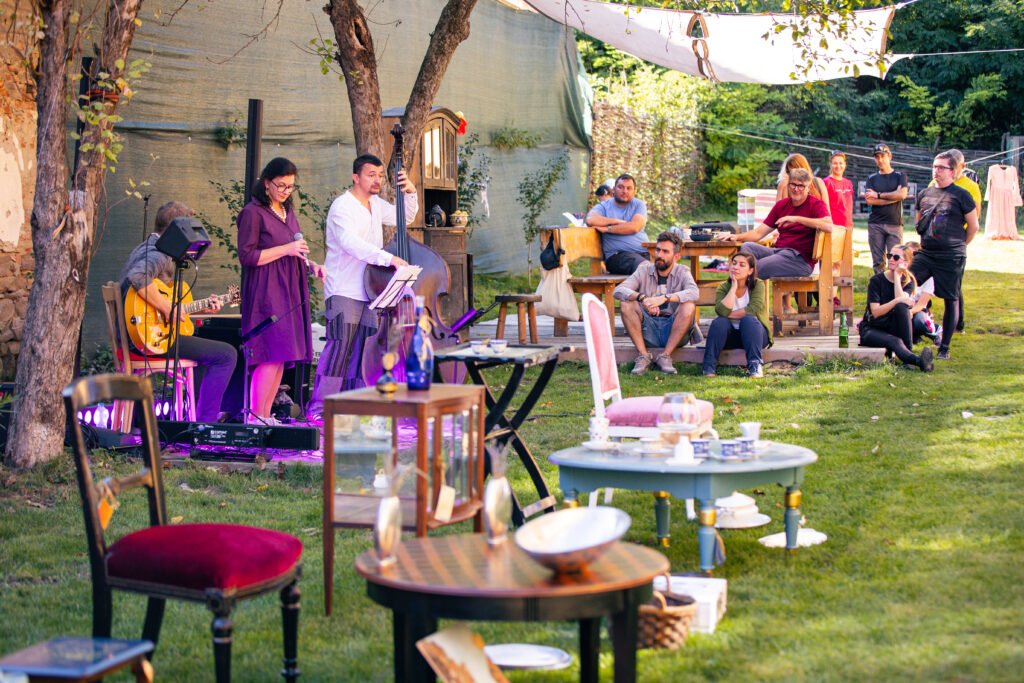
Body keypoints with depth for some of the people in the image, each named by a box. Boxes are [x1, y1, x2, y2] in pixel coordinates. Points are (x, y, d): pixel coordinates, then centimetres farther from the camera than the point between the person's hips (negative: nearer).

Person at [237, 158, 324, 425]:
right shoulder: (254, 212, -7)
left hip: (289, 291, 8)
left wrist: (311, 265, 8)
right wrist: (286, 249, -16)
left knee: (281, 356, 5)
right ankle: (255, 417, -10)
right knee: (271, 354, -14)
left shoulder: (288, 213, 18)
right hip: (266, 292, -8)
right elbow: (247, 256, -12)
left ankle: (266, 415, 10)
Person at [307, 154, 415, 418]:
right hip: (343, 291, -8)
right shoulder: (342, 206, -11)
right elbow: (351, 243, -27)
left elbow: (405, 216, 31)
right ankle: (318, 407, -10)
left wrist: (410, 193, 10)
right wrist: (388, 258, -36)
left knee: (365, 350, 6)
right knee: (340, 345, -13)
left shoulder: (376, 205, 15)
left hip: (370, 291, 8)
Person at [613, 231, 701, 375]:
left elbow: (694, 293, -24)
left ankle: (665, 356, -19)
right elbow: (618, 291, -12)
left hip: (673, 330, -1)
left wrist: (664, 298, -37)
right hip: (648, 331, 1)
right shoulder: (644, 270, 3)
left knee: (689, 306, -27)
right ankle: (643, 356, -17)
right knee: (627, 304, -21)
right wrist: (642, 298, -31)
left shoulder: (682, 273, -1)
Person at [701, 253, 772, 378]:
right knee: (719, 322, -27)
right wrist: (734, 286, -17)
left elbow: (754, 310, -23)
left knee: (748, 319, -32)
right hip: (731, 336, 2)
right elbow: (721, 311, -21)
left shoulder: (758, 285, -6)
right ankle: (709, 367, -29)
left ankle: (755, 365, -37)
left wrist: (730, 314, -16)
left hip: (755, 333, -2)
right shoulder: (723, 288, -1)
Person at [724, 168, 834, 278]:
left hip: (801, 259, -6)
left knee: (757, 268, -29)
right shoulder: (781, 205, 19)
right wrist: (737, 237, -3)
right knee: (748, 247, -22)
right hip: (778, 251, 6)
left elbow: (829, 226, -20)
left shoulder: (816, 204, 1)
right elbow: (759, 232, 17)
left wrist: (797, 219, -22)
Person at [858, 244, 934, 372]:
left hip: (893, 328, 3)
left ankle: (909, 351, -33)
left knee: (902, 307, -29)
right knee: (895, 342, -36)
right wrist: (897, 300, -32)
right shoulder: (876, 280, -7)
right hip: (871, 329, -3)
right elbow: (876, 312, -18)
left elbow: (902, 301, -20)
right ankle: (917, 360, -64)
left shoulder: (908, 282, 3)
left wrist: (897, 275, -16)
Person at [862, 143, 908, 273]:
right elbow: (869, 200, -2)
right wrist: (893, 198, -5)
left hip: (895, 224, -2)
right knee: (878, 262, 2)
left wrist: (878, 195, -4)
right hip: (875, 224, 2)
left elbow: (902, 194, -8)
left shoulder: (900, 176, 10)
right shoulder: (872, 178, 13)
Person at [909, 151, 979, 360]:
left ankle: (945, 347, 9)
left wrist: (958, 246, 7)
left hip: (951, 258, -5)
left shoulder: (960, 195, -5)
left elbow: (973, 226, 1)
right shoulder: (924, 194, 10)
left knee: (951, 300, 2)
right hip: (925, 254, 5)